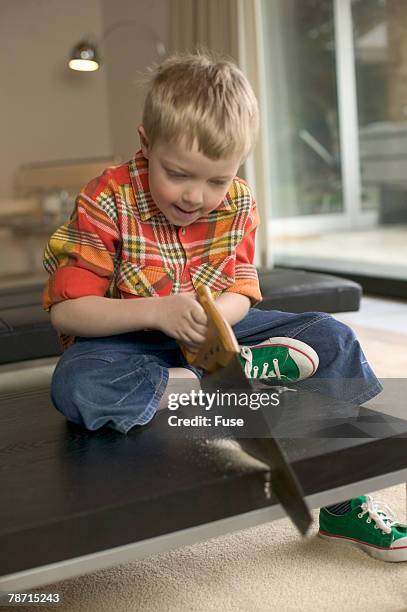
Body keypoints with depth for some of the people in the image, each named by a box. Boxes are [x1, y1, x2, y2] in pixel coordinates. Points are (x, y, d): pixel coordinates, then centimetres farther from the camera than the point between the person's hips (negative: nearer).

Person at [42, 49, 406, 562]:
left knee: (333, 339, -9)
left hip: (211, 335, 4)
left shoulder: (237, 204, -4)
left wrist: (216, 315, -27)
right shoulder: (106, 203, -17)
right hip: (129, 340, -3)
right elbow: (66, 311, -19)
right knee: (77, 385, -38)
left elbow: (241, 294, -2)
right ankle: (242, 376, -26)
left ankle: (342, 500, -8)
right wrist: (156, 312, -33)